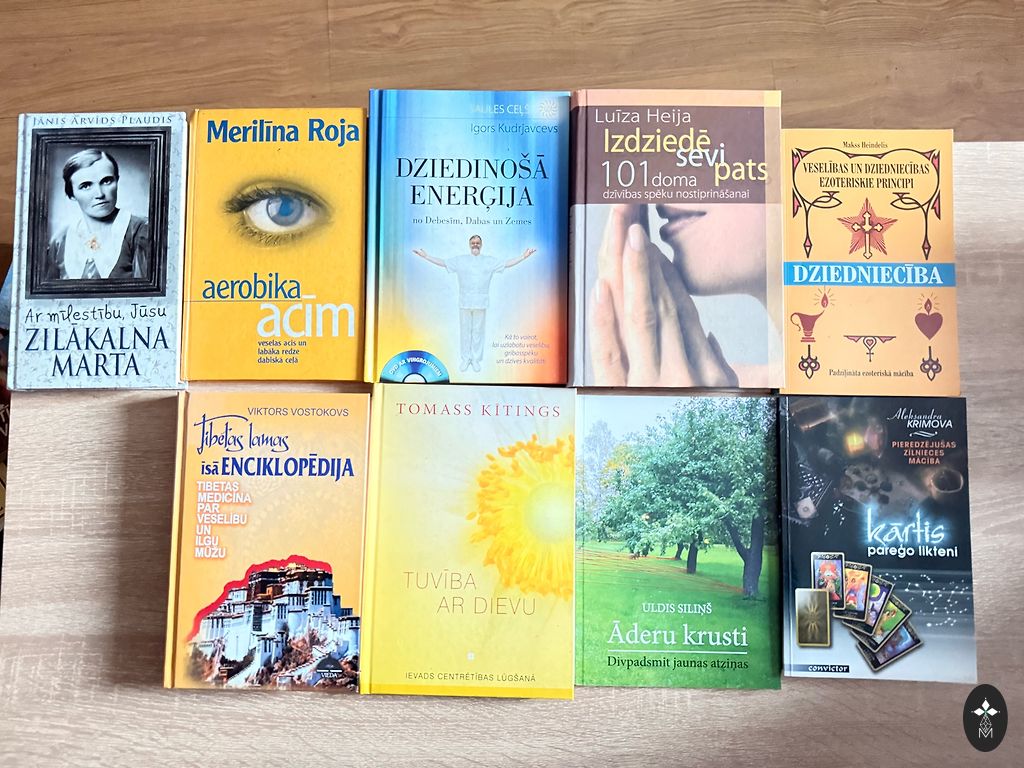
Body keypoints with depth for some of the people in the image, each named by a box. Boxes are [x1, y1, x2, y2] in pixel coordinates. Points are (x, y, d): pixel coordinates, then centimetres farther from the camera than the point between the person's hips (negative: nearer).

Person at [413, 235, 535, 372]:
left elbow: (507, 264, 1)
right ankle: (465, 359, 18)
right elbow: (442, 262, 5)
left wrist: (523, 257, -7)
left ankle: (476, 359, 16)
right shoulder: (460, 260, 6)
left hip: (481, 303, 0)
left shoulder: (490, 261, 6)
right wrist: (426, 256, -2)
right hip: (464, 302, 0)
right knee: (465, 331, 6)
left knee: (478, 331, 5)